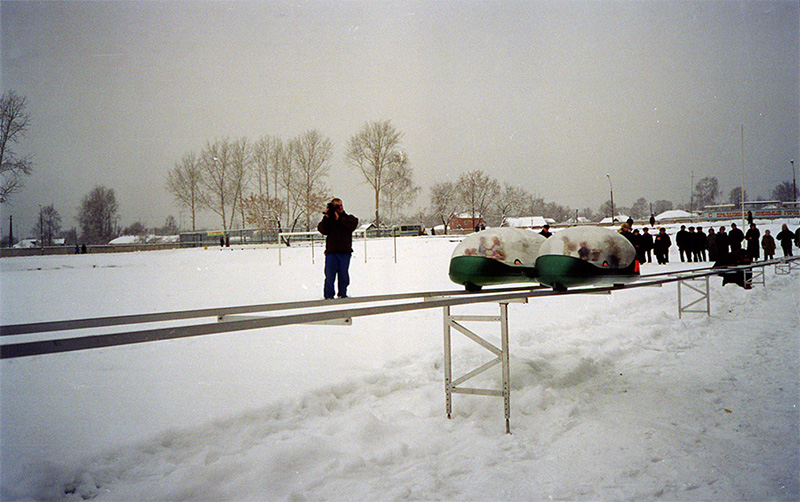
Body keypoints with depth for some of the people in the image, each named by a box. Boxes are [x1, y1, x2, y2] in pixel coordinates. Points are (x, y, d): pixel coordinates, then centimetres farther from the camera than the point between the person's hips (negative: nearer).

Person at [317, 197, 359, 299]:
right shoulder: (328, 219, 11)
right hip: (331, 251, 0)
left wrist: (339, 219, -12)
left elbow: (352, 225, -9)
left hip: (345, 252, 1)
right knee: (329, 274, -3)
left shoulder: (349, 218, 12)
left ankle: (343, 294, 13)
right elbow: (323, 230, -4)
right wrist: (326, 218, -15)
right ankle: (328, 296, 1)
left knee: (344, 274, 3)